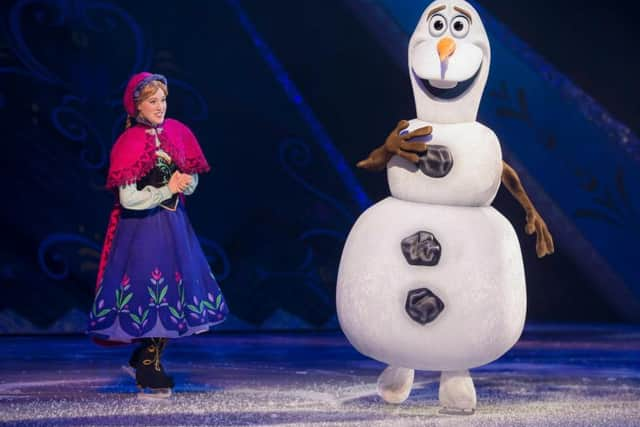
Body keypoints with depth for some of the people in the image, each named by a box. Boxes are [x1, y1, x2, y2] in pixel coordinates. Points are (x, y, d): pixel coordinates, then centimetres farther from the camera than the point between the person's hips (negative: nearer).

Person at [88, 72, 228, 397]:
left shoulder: (176, 132, 6)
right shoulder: (130, 143, -11)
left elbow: (192, 182, 11)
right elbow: (129, 199, -16)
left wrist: (183, 183, -11)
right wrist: (168, 190, -15)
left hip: (174, 223, 6)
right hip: (143, 226, -6)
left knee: (176, 293, 6)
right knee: (152, 294, -2)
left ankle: (143, 360, 24)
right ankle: (147, 372, 13)